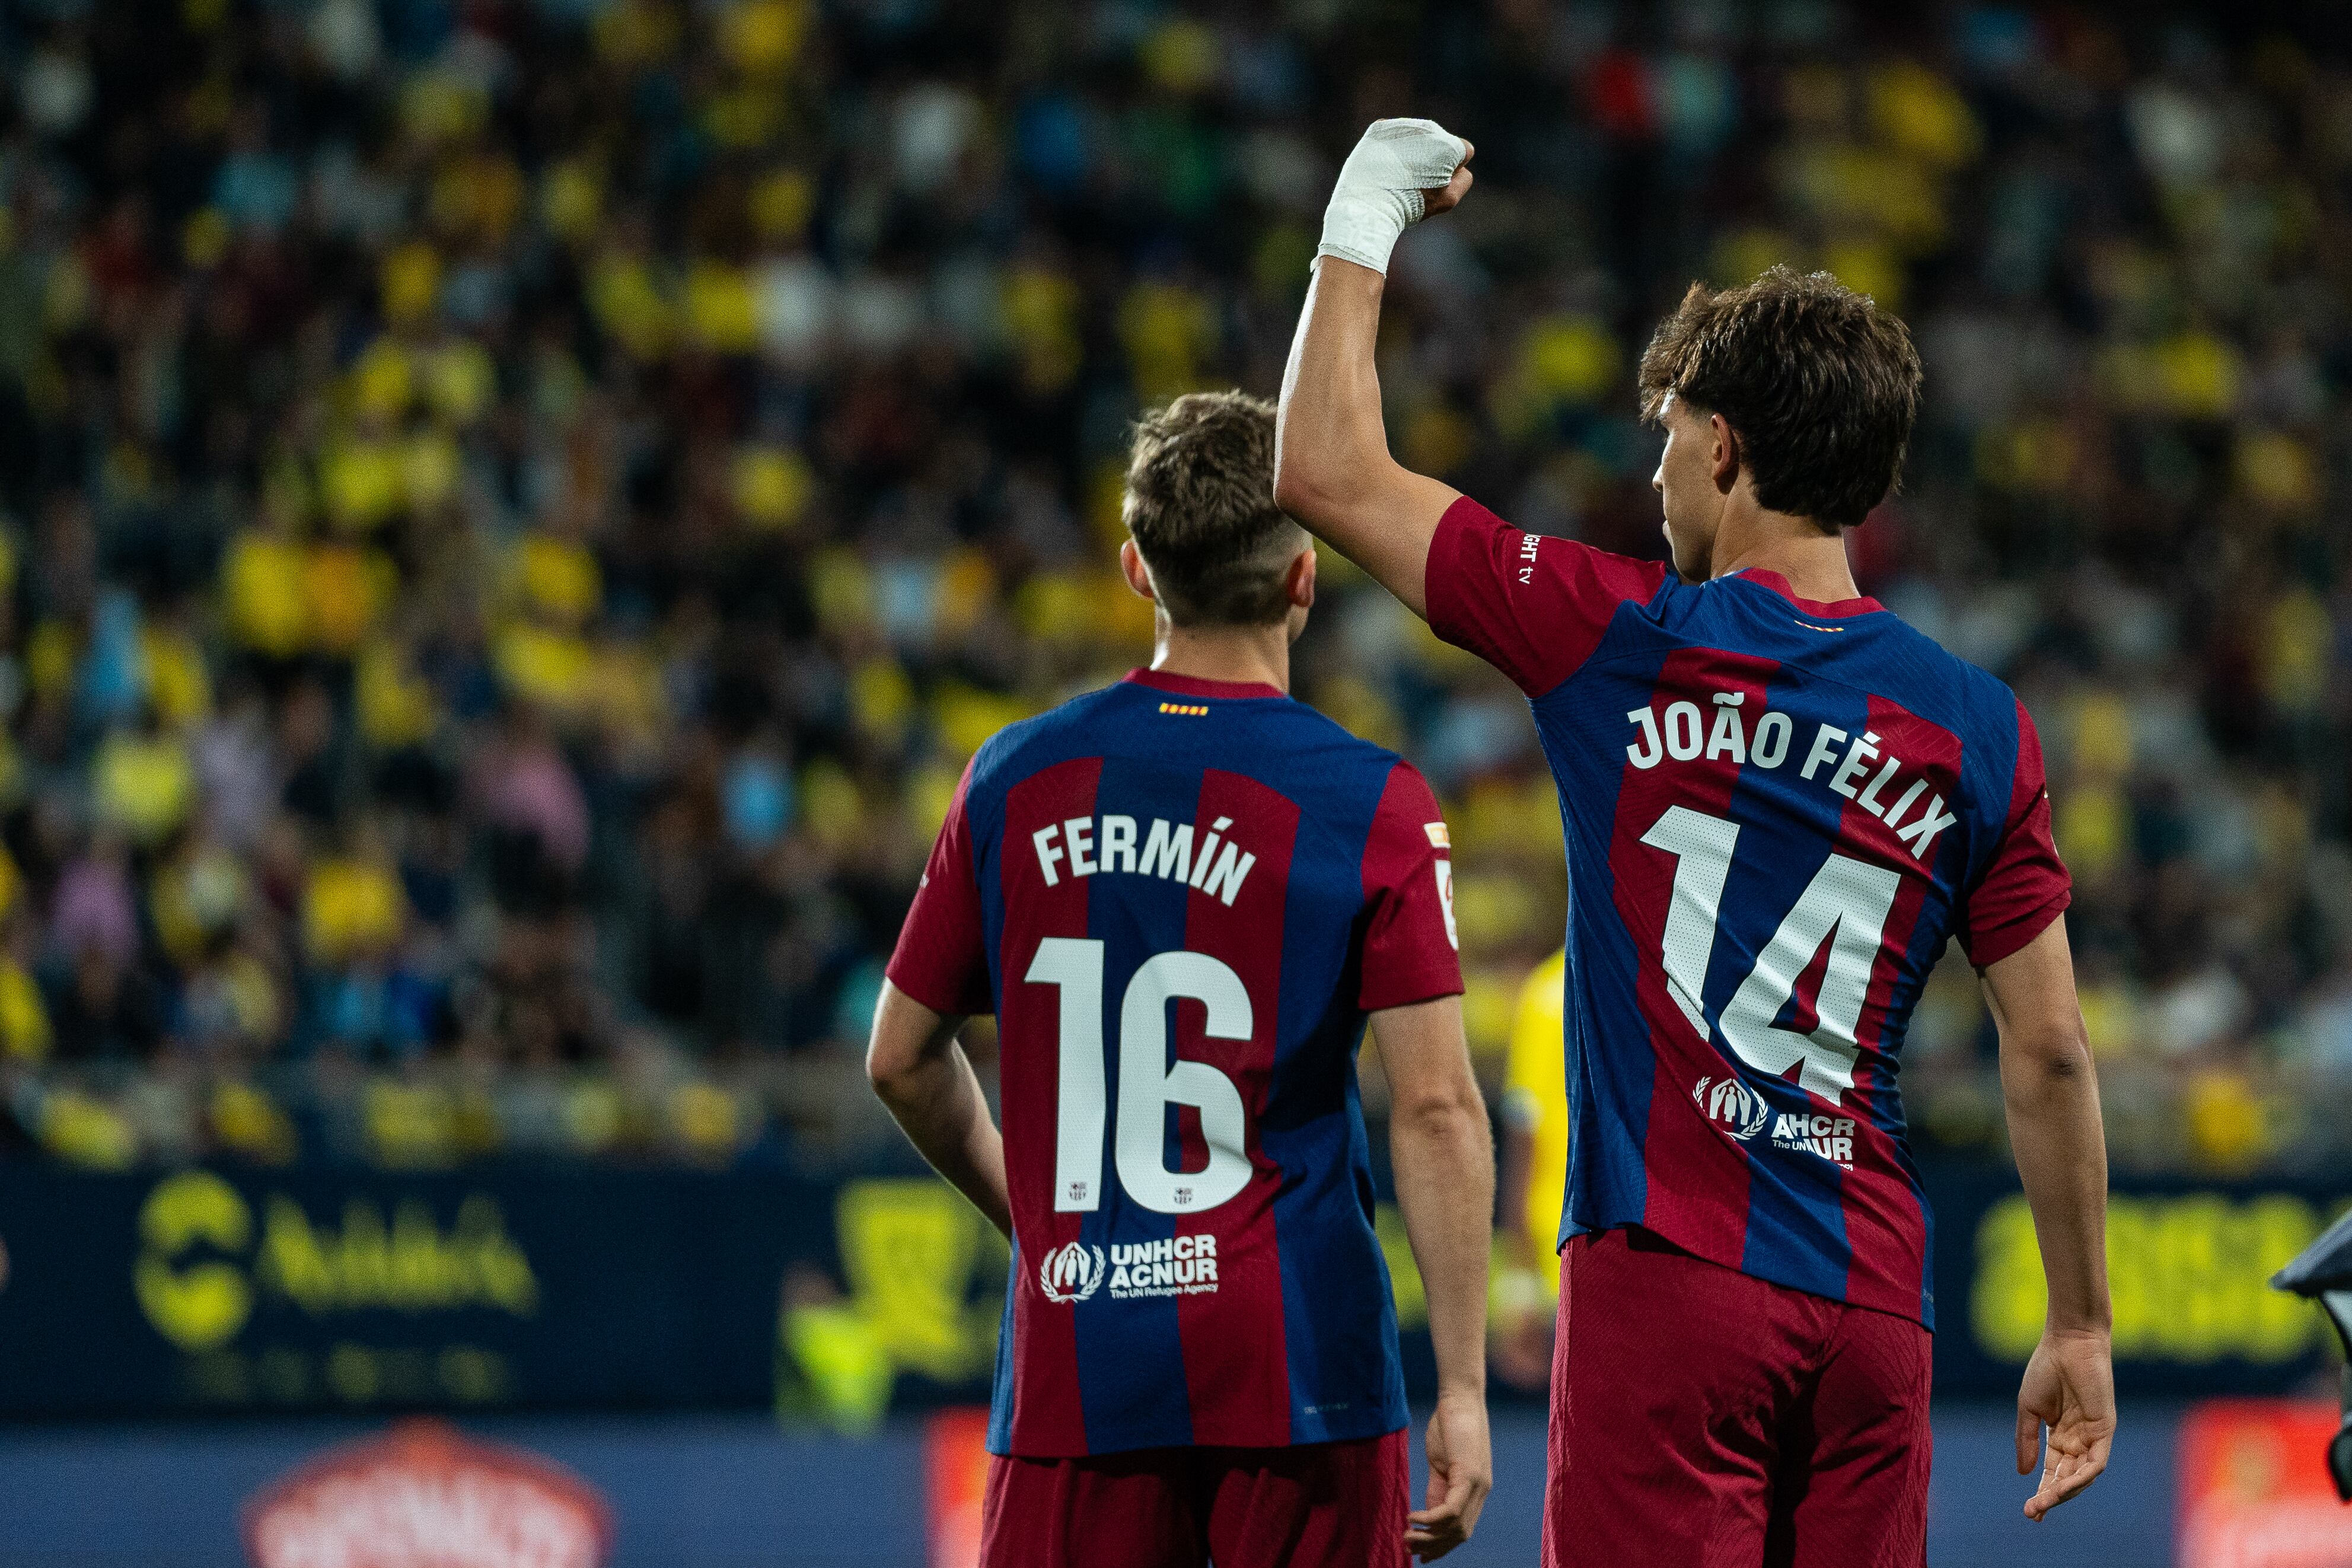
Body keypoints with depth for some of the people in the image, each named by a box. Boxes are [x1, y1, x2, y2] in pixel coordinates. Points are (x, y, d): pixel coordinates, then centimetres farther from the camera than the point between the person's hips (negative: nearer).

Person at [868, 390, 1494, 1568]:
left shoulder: (1014, 780, 6)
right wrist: (1462, 1390, -6)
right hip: (1295, 1372, -3)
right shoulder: (1372, 806, -5)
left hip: (1071, 1373, 3)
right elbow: (1436, 1107, -9)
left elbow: (902, 1059, 14)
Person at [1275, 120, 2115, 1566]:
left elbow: (1329, 473, 6)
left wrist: (1366, 223, 18)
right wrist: (2081, 1328, 15)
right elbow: (2050, 1049, 6)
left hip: (1668, 1272, -4)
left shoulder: (1621, 642, -2)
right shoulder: (1977, 726, 6)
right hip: (1875, 1299, 4)